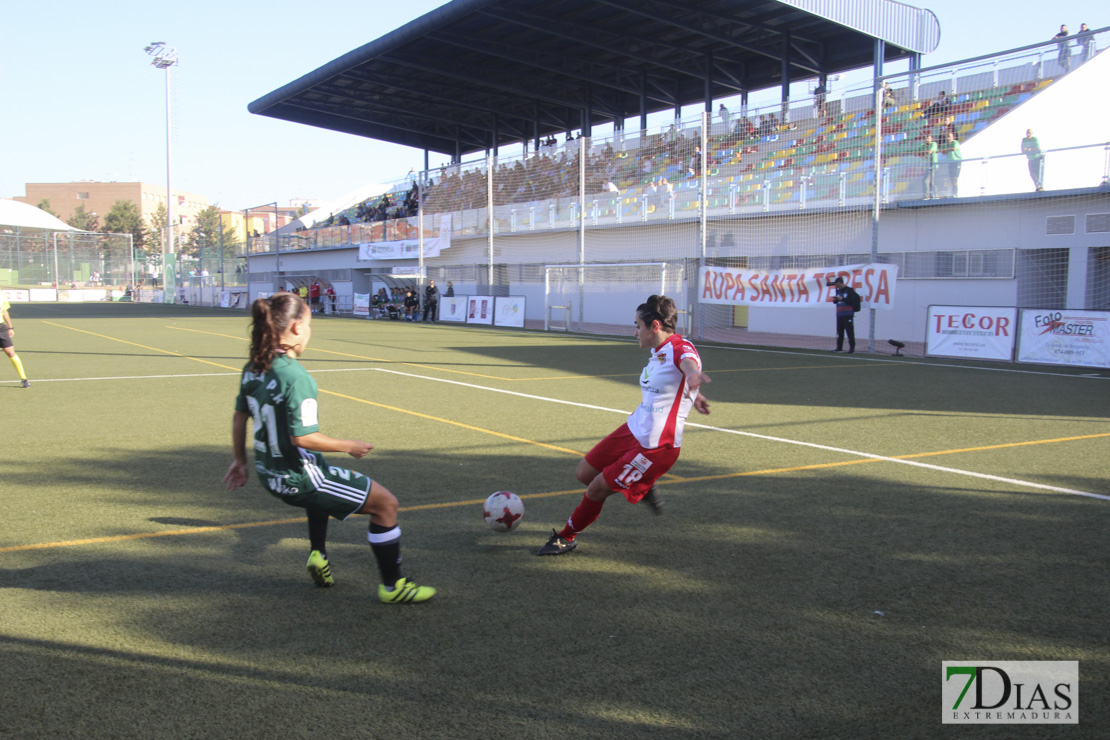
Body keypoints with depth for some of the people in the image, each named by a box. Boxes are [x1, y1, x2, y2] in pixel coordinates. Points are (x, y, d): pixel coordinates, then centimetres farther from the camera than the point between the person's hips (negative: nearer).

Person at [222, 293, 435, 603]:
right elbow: (303, 437, -29)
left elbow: (240, 415, 11)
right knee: (386, 503, 2)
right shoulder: (295, 377, -26)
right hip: (299, 478, -9)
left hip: (268, 472, 9)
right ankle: (392, 586, 14)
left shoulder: (253, 368, 0)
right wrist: (348, 446, -15)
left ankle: (318, 554, 37)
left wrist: (239, 460, 23)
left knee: (321, 483, 43)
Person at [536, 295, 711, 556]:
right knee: (584, 474, 12)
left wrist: (693, 375, -68)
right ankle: (642, 488, 32)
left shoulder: (680, 348, -20)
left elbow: (689, 364, -46)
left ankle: (567, 538, 21)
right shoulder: (659, 351, 8)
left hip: (655, 446, -9)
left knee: (597, 488, -3)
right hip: (633, 429, 9)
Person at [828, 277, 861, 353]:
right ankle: (839, 347, 11)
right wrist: (835, 300, 1)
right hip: (839, 315, 7)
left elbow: (852, 301, -13)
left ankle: (852, 347, -6)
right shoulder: (838, 291, 16)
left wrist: (842, 299, -21)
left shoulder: (850, 290, -5)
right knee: (839, 331, 6)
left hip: (848, 315, -7)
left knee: (850, 331, -8)